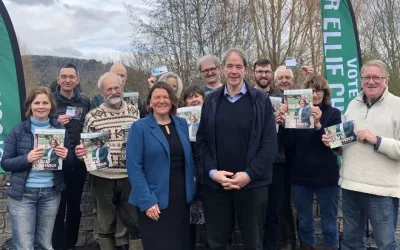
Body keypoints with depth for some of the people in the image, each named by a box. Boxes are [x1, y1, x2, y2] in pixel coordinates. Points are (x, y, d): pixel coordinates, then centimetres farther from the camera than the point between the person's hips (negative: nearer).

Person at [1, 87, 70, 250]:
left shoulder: (60, 129, 4)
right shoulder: (18, 130, -2)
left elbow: (70, 163, 8)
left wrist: (65, 156, -14)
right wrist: (27, 158, -20)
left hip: (51, 193, 2)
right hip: (22, 193, -2)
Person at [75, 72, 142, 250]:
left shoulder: (135, 112, 4)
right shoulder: (92, 116, 0)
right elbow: (85, 146, 6)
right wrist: (80, 151, -15)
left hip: (130, 176, 1)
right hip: (103, 178, 0)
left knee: (136, 223, 8)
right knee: (105, 226, 13)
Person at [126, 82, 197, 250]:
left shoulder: (182, 124, 8)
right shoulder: (139, 127, -6)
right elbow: (134, 167, -11)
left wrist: (191, 188, 2)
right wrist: (147, 201, -17)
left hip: (181, 198, 5)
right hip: (155, 201, -4)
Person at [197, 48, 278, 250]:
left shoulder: (261, 100, 0)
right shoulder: (211, 100, 7)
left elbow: (270, 143, -5)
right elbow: (202, 141, 5)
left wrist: (249, 174, -12)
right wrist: (212, 171, -8)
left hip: (252, 184, -1)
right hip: (215, 184, 2)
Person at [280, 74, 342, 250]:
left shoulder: (333, 113, -3)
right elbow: (288, 145, -3)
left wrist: (318, 124, -29)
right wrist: (285, 123, -20)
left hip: (326, 176, -2)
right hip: (300, 176, 2)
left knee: (329, 222, 9)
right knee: (304, 221, 17)